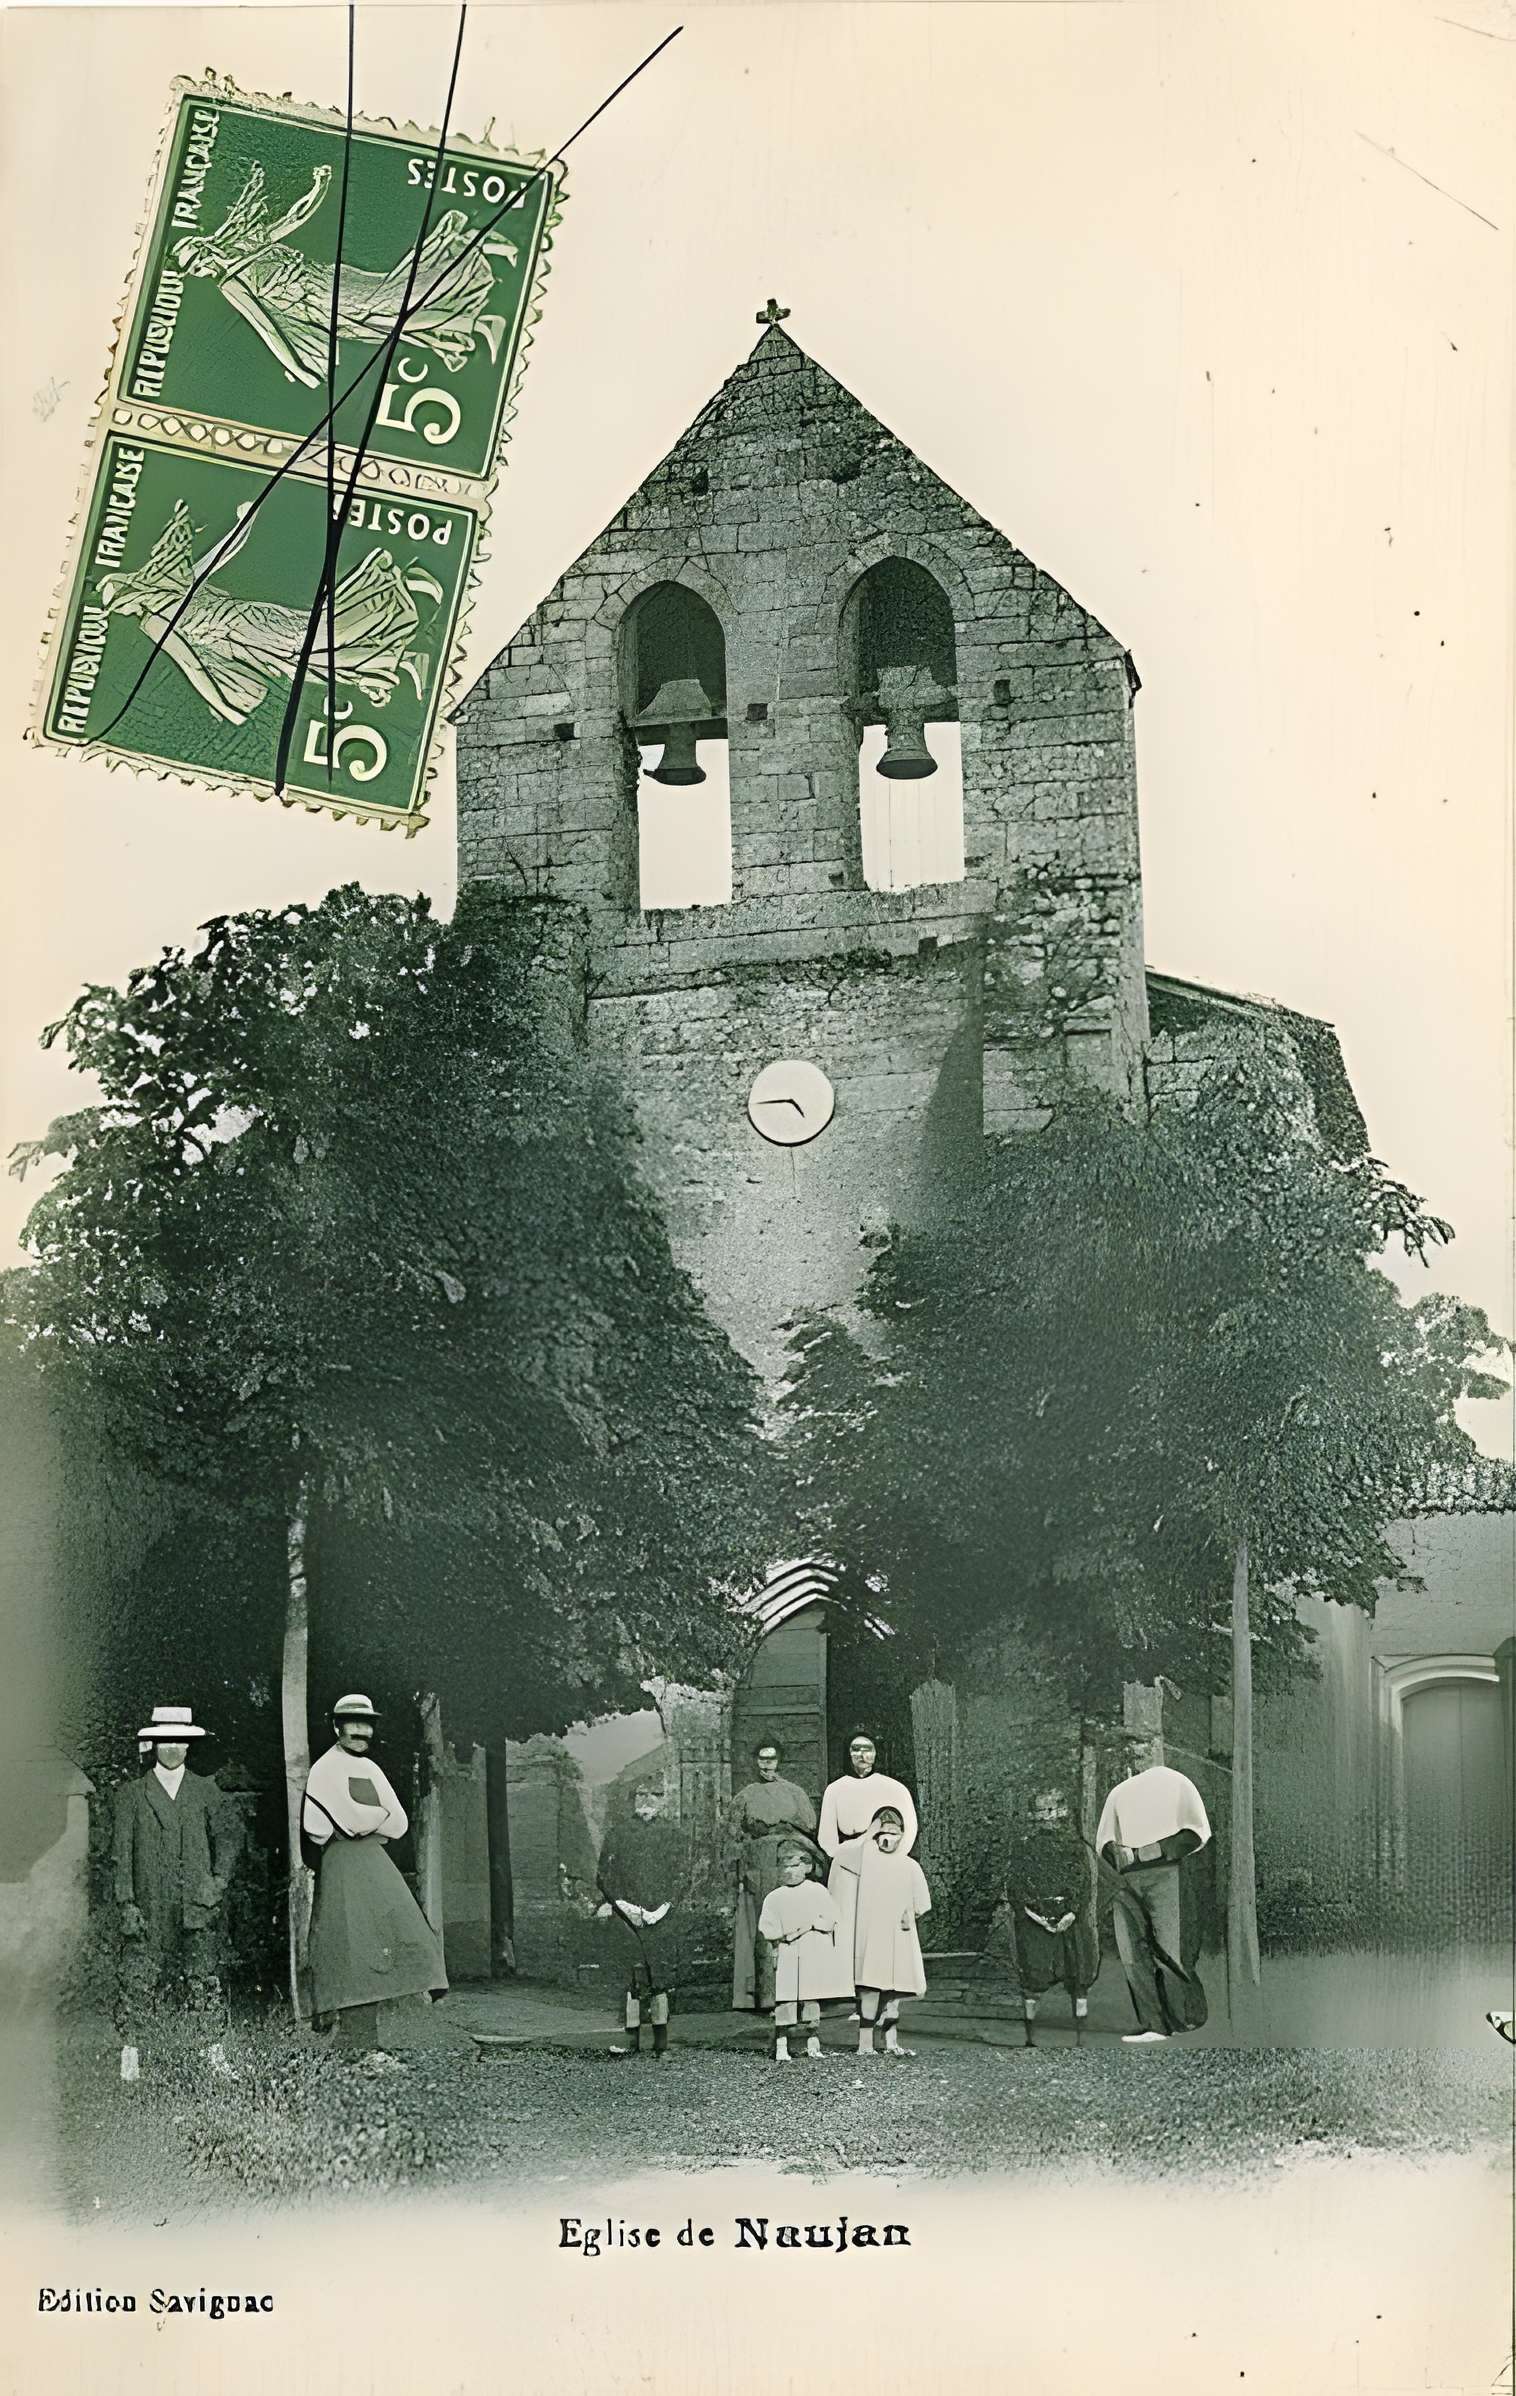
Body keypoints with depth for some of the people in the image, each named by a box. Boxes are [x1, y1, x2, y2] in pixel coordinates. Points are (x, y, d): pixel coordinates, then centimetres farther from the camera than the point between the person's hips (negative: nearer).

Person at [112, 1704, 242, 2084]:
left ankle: (214, 2054, 4)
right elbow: (121, 1852, 2)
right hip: (149, 1908, -1)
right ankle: (130, 2054, 3)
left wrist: (220, 1878, 0)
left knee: (203, 1979, 0)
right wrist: (127, 1903, -6)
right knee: (137, 1978, -5)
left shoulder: (205, 1790, 11)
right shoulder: (131, 1794, 6)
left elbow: (230, 1832, 14)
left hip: (197, 1906, 1)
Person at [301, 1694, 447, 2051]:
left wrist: (366, 1822, -2)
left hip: (374, 1863, 7)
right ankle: (355, 2047, -11)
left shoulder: (370, 1769, 21)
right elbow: (353, 1820, -15)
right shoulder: (326, 1768, -3)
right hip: (343, 1865, -7)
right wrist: (381, 1816, 2)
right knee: (354, 1957, -11)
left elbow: (400, 1825, 14)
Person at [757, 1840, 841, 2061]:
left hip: (813, 1957, 0)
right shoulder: (774, 1898, 8)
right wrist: (781, 1935, -11)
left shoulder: (817, 1892, 7)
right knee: (785, 2000, -7)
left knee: (811, 2000, 2)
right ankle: (781, 2046, -5)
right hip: (786, 1956, 0)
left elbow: (831, 1920, 0)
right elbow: (765, 1929, 3)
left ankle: (813, 2043, 12)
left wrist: (811, 1924, -11)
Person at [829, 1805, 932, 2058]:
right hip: (870, 1933, -3)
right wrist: (869, 1835, -8)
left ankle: (891, 2042, 14)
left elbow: (920, 1906, 15)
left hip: (899, 1937, 3)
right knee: (870, 1988, -9)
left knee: (894, 1989, 6)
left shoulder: (910, 1866, 9)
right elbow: (842, 1852, -17)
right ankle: (865, 2044, -8)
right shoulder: (866, 1857, 2)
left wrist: (909, 1916, -4)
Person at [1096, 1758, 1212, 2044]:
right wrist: (1120, 1860, 3)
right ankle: (1152, 2023, -3)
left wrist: (1158, 1850, -6)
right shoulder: (1119, 1792, 24)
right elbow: (1103, 1841, 22)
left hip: (1164, 1877, -4)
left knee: (1169, 1952, -10)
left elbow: (1198, 1832, 3)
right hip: (1126, 1880, 4)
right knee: (1132, 1953, -5)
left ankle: (1191, 2020, -2)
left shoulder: (1177, 1784, 11)